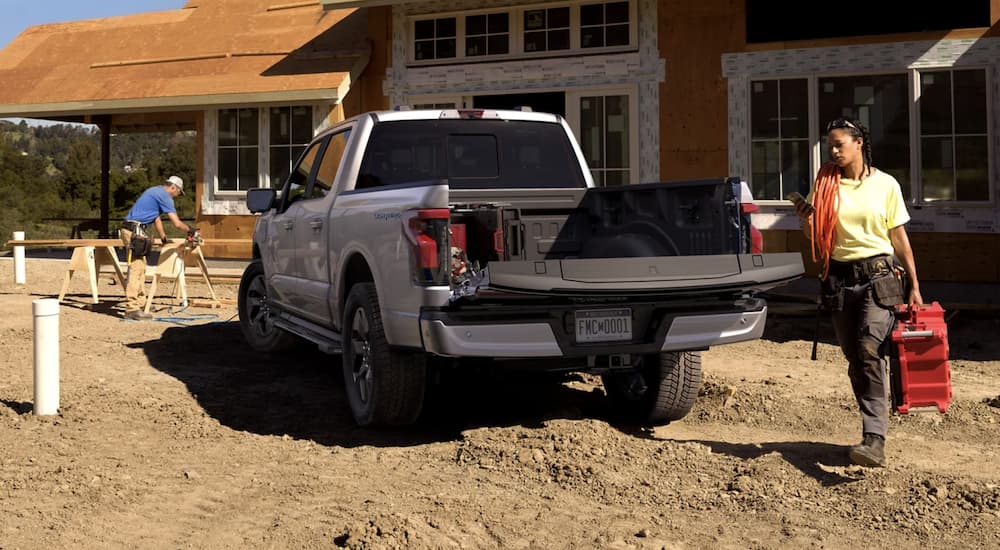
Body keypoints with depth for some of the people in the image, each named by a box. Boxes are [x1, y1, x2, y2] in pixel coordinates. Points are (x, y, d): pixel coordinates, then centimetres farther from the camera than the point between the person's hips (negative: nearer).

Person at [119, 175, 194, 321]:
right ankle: (132, 308, -14)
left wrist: (163, 238, 37)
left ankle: (139, 304, 16)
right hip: (135, 231, -10)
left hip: (129, 229, 10)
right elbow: (177, 223, -8)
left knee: (140, 269, 13)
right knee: (136, 270, -11)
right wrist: (189, 229, 11)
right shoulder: (165, 196, -6)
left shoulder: (154, 192, 24)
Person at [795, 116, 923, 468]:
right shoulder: (825, 184, 7)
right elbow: (816, 242, 11)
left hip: (879, 276, -4)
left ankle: (874, 440, -26)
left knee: (869, 349, -21)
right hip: (840, 278, 4)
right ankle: (874, 430, 20)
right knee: (854, 359, 6)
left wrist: (914, 285, 5)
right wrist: (806, 221, -10)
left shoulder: (885, 184, 1)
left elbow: (899, 237, 6)